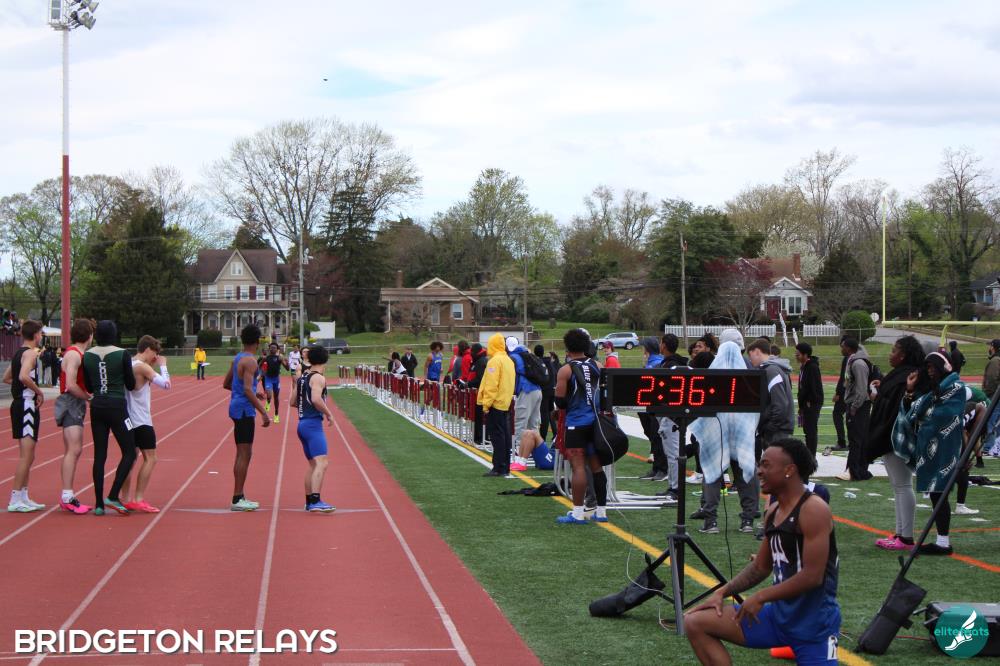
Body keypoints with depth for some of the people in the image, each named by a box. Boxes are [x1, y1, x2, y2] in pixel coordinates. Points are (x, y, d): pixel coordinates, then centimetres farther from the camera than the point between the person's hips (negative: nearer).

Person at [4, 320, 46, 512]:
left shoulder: (18, 353, 16)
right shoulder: (31, 353, -13)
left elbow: (6, 378, 27)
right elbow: (24, 376, -29)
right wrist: (39, 391, -17)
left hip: (19, 404, 10)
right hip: (27, 404, -10)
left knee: (27, 456, 16)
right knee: (26, 456, -10)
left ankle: (23, 497, 20)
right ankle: (15, 500, -12)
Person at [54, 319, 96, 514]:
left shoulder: (77, 354, 16)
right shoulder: (74, 354, -15)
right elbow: (70, 385, -23)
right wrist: (88, 396, -13)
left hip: (75, 405, 10)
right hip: (71, 404, -10)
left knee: (73, 451, 12)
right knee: (74, 450, -15)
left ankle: (68, 497, 15)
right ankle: (67, 496, -18)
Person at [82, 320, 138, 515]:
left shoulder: (87, 356, 2)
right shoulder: (122, 354, -9)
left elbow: (89, 387, 9)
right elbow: (131, 385, -3)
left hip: (97, 407, 5)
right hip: (117, 407, -4)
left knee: (99, 455, 8)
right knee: (129, 453, 5)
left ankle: (99, 503, 7)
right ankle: (113, 496, -7)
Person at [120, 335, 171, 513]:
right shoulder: (143, 367, -15)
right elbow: (165, 384, -21)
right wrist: (162, 365, -5)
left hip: (129, 419, 9)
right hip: (141, 421, -9)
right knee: (150, 459, -4)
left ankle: (126, 499, 11)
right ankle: (139, 500, -7)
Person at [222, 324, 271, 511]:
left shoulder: (238, 359, 13)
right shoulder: (250, 361, -15)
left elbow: (226, 384, 23)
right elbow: (247, 390, -24)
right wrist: (263, 412, -24)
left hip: (237, 407, 10)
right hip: (244, 409, -10)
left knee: (242, 454, 15)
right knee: (244, 454, -7)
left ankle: (239, 497, 19)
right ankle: (237, 500, -7)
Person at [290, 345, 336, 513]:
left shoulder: (302, 378, 16)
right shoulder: (318, 378, -9)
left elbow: (293, 401, 20)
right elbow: (316, 399, -24)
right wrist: (328, 413, -12)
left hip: (302, 424, 9)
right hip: (313, 424, -9)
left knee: (313, 464, 20)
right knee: (322, 463, -18)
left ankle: (309, 501, 25)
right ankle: (315, 502, -30)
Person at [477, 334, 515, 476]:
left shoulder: (494, 361, -14)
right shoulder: (509, 360, 12)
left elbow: (491, 385, -18)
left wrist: (486, 404, -15)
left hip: (495, 404, -9)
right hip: (506, 404, 9)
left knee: (496, 436, -6)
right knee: (505, 436, 11)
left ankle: (499, 468, -7)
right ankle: (505, 467, 15)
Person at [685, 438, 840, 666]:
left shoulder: (813, 510, -17)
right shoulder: (772, 513, 9)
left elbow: (813, 576, -22)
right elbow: (760, 567, 20)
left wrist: (761, 597, -16)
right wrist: (723, 592, 8)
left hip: (814, 623, -8)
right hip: (778, 613, 8)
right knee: (695, 624, 1)